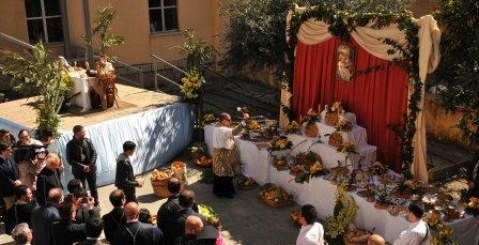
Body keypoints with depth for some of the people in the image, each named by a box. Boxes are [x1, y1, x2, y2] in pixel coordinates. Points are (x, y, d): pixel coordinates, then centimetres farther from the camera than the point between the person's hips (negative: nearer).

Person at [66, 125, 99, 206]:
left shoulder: (88, 141, -3)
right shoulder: (70, 144, -10)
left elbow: (94, 153, -2)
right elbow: (70, 160, -12)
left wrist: (90, 165, -14)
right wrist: (82, 166, -18)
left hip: (91, 169, 2)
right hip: (78, 171, -2)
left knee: (93, 188, 14)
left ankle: (96, 204, 31)